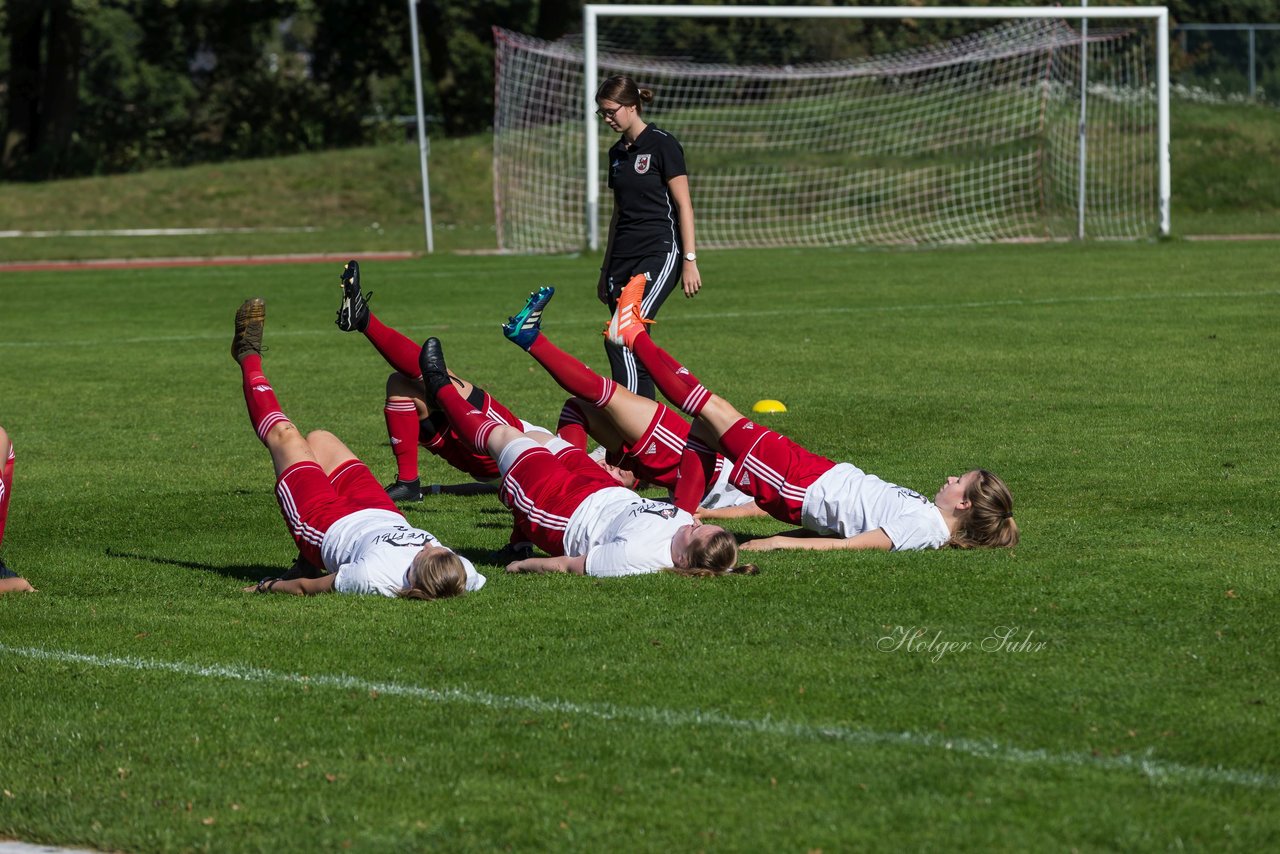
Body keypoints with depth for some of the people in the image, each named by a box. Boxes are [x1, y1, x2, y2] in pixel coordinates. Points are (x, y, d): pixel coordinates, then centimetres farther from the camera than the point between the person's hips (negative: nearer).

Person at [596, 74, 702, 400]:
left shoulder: (662, 144, -6)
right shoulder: (617, 153, 15)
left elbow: (684, 205, -9)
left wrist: (690, 260, -15)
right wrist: (606, 270, 23)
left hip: (659, 253, -8)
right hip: (623, 257, 8)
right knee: (635, 348, 1)